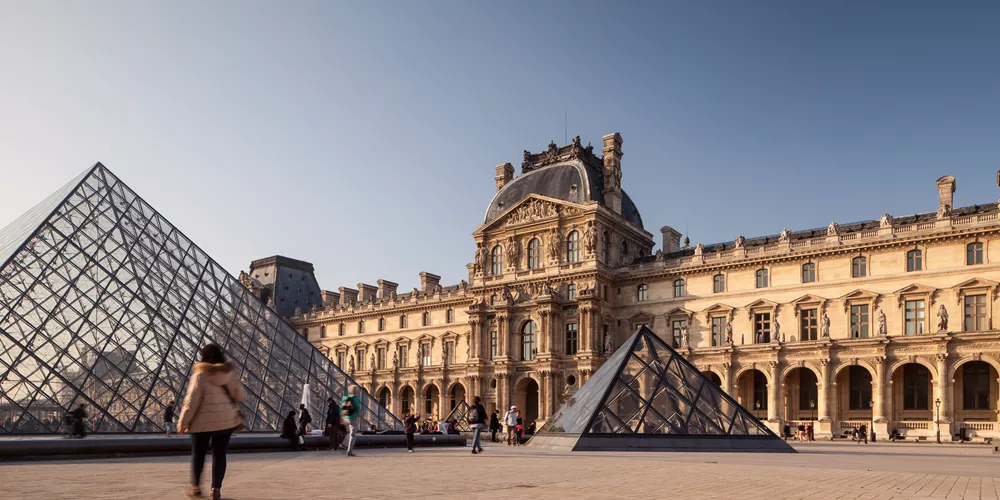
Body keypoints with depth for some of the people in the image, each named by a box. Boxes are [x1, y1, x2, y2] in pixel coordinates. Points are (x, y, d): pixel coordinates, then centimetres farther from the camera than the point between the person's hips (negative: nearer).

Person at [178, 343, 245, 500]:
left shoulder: (200, 375, -13)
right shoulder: (231, 373, -1)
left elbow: (191, 401, -13)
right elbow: (240, 396, 6)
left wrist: (183, 422, -4)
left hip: (203, 421, -2)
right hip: (226, 420, 3)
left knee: (198, 454, 16)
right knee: (219, 454, 10)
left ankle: (195, 487, 27)